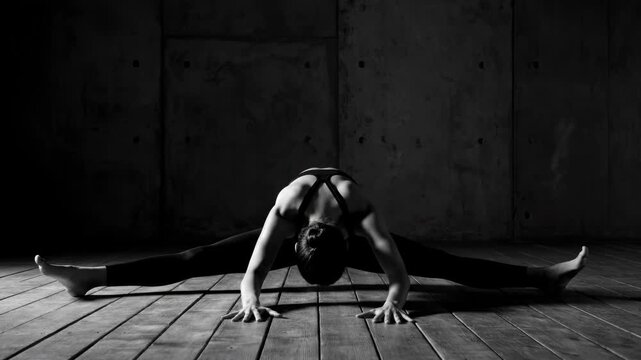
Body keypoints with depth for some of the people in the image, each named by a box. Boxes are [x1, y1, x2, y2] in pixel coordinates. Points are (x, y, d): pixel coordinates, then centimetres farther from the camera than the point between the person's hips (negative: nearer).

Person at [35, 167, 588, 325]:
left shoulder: (359, 207, -45)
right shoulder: (288, 207, -45)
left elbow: (399, 269, -44)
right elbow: (253, 268, -45)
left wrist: (393, 301, -64)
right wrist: (252, 301, -64)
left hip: (349, 234, -1)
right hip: (289, 234, 1)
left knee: (445, 263, -7)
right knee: (195, 260, -10)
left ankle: (542, 275, -2)